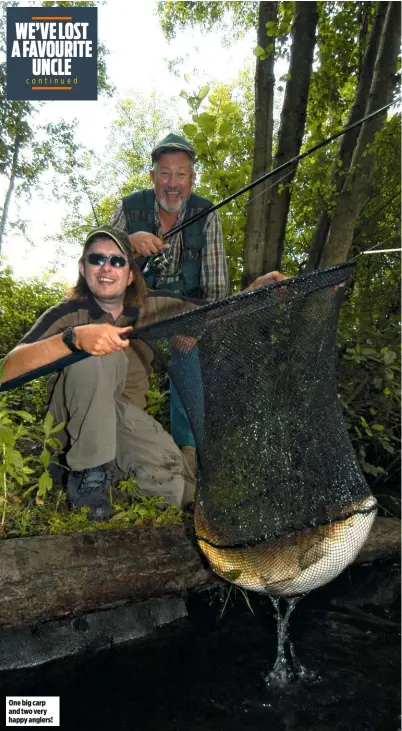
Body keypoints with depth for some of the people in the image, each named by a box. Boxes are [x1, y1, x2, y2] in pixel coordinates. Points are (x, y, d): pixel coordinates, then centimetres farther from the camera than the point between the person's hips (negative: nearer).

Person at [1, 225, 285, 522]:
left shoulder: (153, 306, -4)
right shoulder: (68, 315, -14)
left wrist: (255, 290, -17)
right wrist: (75, 337, -45)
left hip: (128, 420, 3)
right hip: (75, 419, -2)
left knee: (177, 489, -23)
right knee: (98, 355, -31)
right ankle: (89, 473, -19)